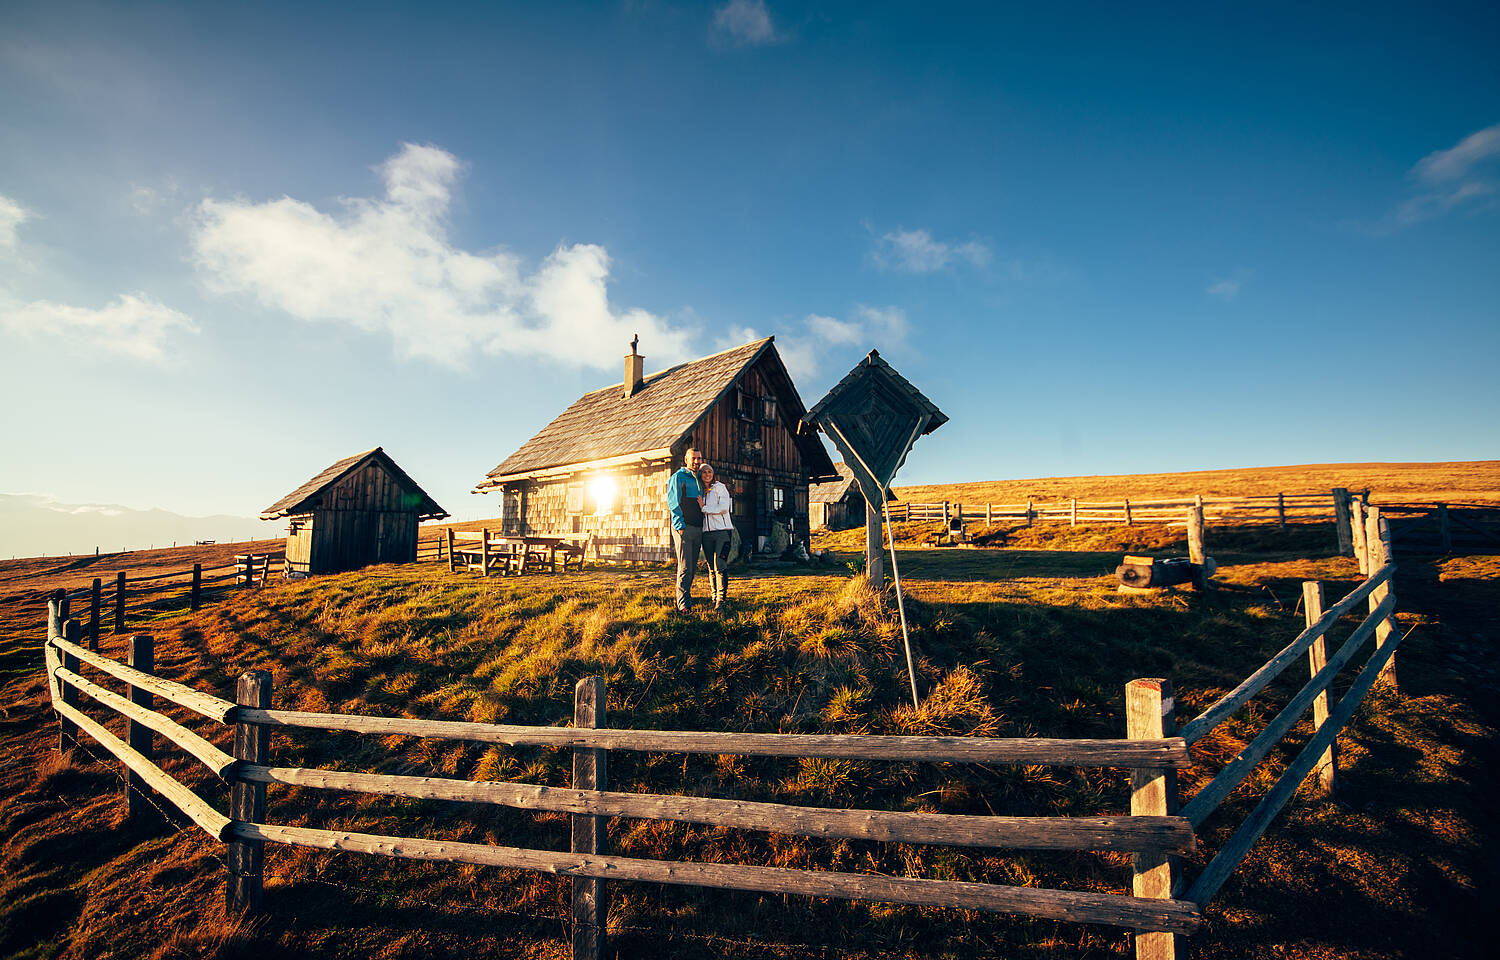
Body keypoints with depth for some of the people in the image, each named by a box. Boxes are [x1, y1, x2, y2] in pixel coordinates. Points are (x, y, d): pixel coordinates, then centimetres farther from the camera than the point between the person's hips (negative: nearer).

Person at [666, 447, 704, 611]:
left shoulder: (698, 480, 20)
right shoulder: (678, 477, -2)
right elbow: (674, 504, -8)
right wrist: (680, 526, -15)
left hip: (698, 529, 7)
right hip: (684, 528, -7)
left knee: (692, 567, 10)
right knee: (685, 567, -8)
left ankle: (686, 595, 20)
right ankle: (683, 603, -5)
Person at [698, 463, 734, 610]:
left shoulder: (720, 487, 2)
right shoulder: (700, 492, 18)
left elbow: (723, 508, -9)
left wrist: (704, 508, -6)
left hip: (723, 530, -5)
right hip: (707, 532, 5)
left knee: (720, 566, -11)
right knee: (711, 567, 4)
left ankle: (721, 599, -9)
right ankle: (714, 598, 9)